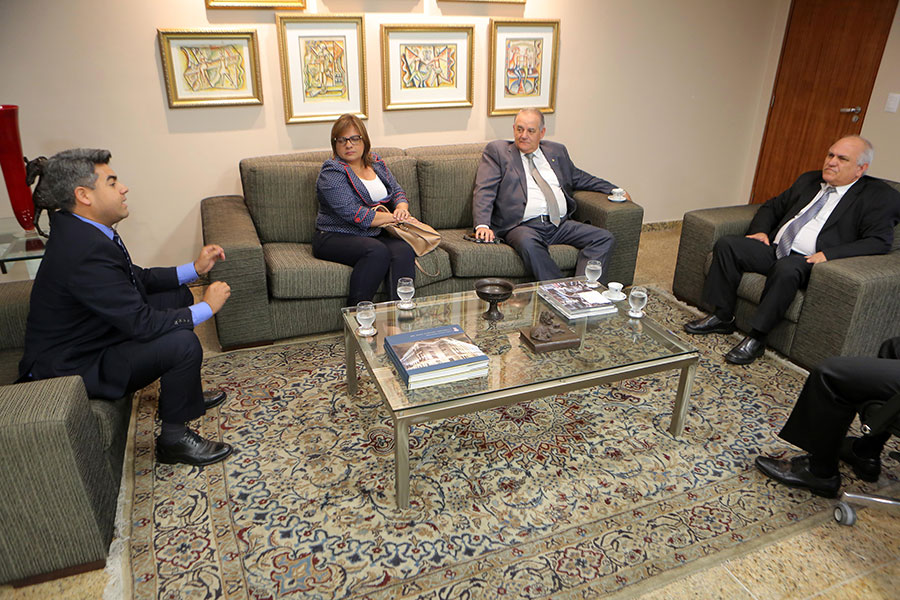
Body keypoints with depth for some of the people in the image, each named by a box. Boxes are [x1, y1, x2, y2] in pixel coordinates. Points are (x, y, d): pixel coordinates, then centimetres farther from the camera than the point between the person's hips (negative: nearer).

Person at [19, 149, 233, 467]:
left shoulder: (81, 228, -1)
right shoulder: (86, 251, -32)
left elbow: (137, 279, 10)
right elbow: (142, 324, -31)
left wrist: (194, 269, 2)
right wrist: (207, 308, -19)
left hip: (91, 334, 11)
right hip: (73, 367, -10)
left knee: (178, 296, 12)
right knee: (183, 343, -26)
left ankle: (184, 392, 25)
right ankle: (174, 438, -3)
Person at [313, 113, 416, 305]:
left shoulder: (375, 162, 15)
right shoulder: (332, 173, -8)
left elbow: (397, 191, 20)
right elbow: (355, 215, -19)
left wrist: (401, 208, -4)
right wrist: (394, 217, -14)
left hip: (375, 234, 6)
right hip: (336, 237, -5)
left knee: (404, 250, -26)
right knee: (378, 251, -35)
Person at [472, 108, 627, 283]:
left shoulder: (557, 151, 23)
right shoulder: (497, 151, 10)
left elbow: (578, 177, 37)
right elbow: (484, 190, -1)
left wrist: (613, 190, 27)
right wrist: (483, 225, -18)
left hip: (561, 224, 5)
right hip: (523, 226, -4)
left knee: (605, 238, -16)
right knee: (528, 243, -39)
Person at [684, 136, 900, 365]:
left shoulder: (879, 196, 2)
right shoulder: (809, 180, 21)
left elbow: (880, 241, -10)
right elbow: (772, 207, 28)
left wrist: (829, 254, -22)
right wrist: (760, 231, 6)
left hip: (806, 260, -6)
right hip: (773, 248, 7)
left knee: (786, 268, -39)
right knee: (727, 244, -15)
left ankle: (756, 339, -27)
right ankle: (722, 317, -7)